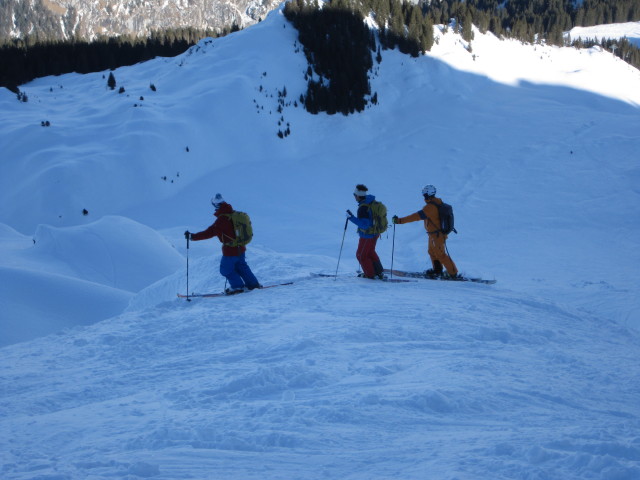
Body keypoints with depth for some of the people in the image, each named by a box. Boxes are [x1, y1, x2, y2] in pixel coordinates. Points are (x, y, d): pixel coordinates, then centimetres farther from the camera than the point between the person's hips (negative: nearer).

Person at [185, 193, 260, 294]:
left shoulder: (222, 219, -22)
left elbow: (210, 232, -24)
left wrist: (192, 236, -21)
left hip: (230, 249, -8)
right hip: (240, 247, 8)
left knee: (226, 269, 8)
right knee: (240, 266, 23)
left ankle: (237, 286, 15)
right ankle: (252, 283, 27)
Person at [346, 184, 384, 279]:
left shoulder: (363, 208, -29)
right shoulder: (373, 202, -2)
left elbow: (364, 224, -33)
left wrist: (351, 217, -33)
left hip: (367, 235, -9)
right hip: (376, 233, 9)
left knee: (361, 255, 10)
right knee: (370, 252, 27)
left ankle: (370, 274, 18)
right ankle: (378, 272, 32)